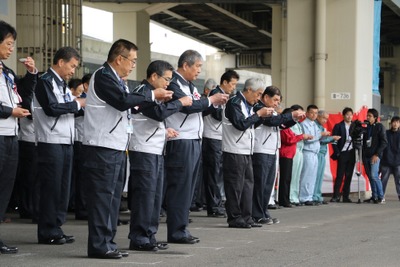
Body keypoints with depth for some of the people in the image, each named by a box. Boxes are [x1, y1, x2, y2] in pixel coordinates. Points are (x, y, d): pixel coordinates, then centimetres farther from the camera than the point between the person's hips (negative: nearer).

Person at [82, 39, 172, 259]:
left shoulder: (117, 79, 17)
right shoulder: (103, 76, -12)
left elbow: (128, 104, 18)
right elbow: (122, 101, -23)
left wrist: (157, 99, 9)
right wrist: (152, 95, -13)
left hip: (117, 148, 10)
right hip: (102, 148, -10)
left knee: (113, 197, 11)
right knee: (102, 196, -7)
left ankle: (108, 243, 16)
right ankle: (98, 246, -4)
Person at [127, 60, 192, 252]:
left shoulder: (152, 92, 19)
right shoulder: (143, 92, -12)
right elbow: (159, 112, -24)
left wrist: (164, 131, 10)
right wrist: (180, 102, -14)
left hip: (156, 151, 10)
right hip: (144, 151, -10)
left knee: (155, 195, 11)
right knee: (144, 195, -8)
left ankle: (149, 236, 16)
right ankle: (138, 239, -4)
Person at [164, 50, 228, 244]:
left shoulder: (190, 86, 20)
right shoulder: (173, 84, -9)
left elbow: (199, 109, 21)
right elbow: (187, 106, -20)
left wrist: (215, 103, 5)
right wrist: (211, 100, -9)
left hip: (194, 142, 9)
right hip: (180, 142, -9)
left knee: (188, 188, 10)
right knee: (179, 187, -7)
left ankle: (181, 229, 14)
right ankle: (176, 232, -3)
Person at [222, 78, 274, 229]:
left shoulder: (247, 105, 17)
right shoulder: (234, 103, -12)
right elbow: (241, 124, -21)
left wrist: (262, 116, 9)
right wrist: (259, 113, -14)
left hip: (246, 151, 10)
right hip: (234, 152, -10)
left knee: (248, 184, 9)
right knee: (235, 186, -5)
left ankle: (246, 217, 13)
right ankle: (234, 219, 0)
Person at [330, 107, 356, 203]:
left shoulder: (355, 126, 10)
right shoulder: (338, 126, 0)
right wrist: (337, 153, -9)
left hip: (352, 153, 4)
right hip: (342, 153, -4)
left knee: (349, 176, 6)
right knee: (340, 175, -5)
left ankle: (346, 196, 11)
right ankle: (336, 196, -3)